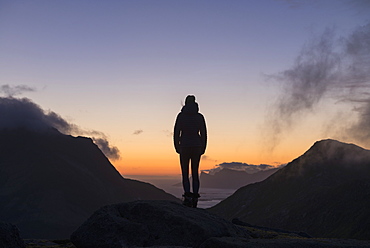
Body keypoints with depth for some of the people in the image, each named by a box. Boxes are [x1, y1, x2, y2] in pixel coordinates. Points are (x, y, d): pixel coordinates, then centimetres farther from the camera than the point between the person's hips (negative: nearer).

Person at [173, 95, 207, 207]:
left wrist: (177, 147, 7)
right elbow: (204, 133, 3)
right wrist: (203, 148, 11)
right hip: (197, 146, 2)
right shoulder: (200, 116, 3)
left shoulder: (181, 115, -2)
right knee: (195, 173, 11)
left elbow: (176, 132, -2)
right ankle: (195, 197, 5)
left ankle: (187, 196, -13)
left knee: (185, 173, 3)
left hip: (184, 147, -2)